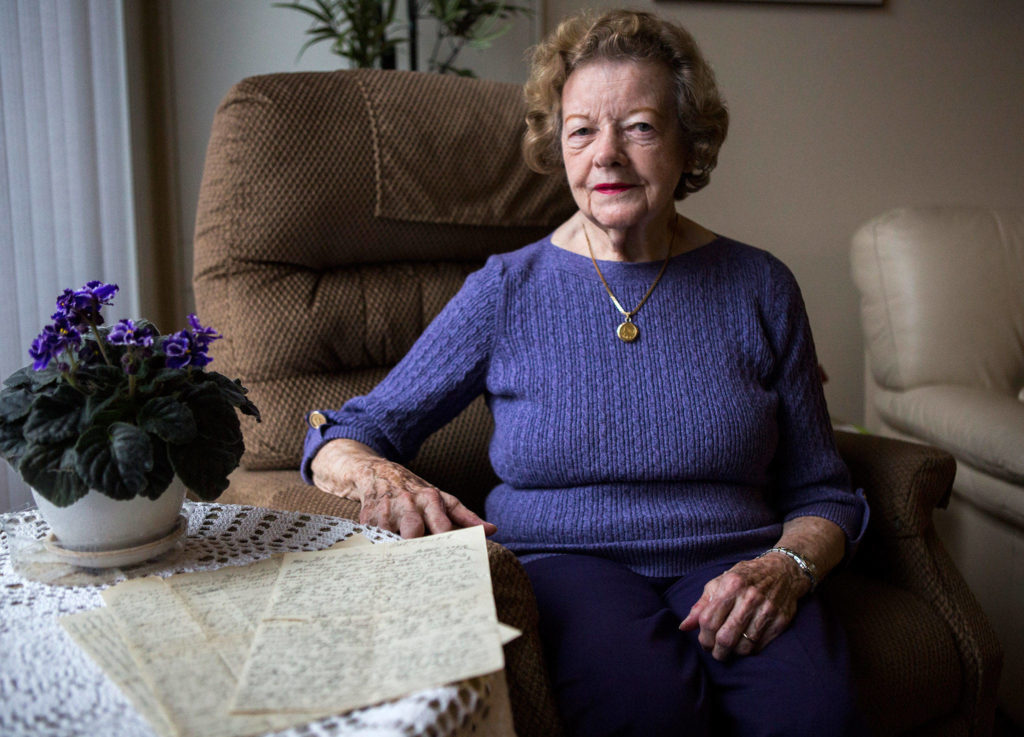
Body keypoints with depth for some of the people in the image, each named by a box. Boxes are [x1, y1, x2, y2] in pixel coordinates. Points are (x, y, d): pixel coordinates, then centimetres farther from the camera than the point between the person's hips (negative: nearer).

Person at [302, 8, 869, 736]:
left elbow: (822, 493, 12)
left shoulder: (759, 287, 9)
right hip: (564, 561, -1)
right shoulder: (505, 291, 5)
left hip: (730, 561, 2)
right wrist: (377, 474, -20)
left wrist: (786, 568, -10)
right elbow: (344, 436, 5)